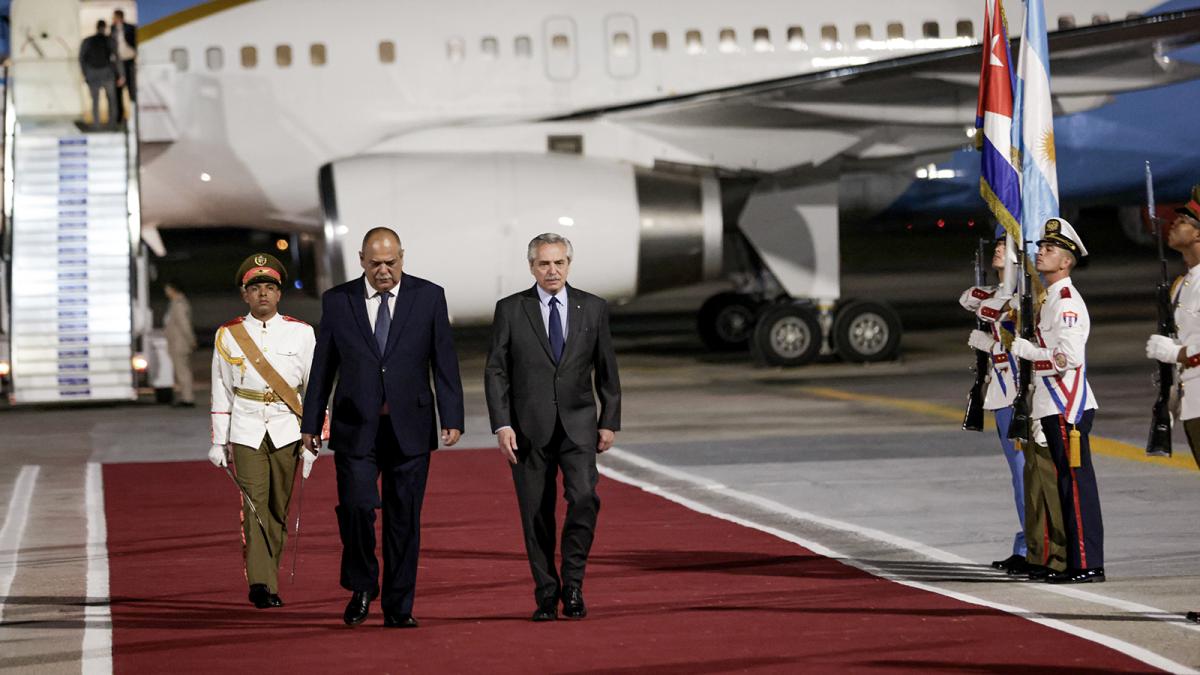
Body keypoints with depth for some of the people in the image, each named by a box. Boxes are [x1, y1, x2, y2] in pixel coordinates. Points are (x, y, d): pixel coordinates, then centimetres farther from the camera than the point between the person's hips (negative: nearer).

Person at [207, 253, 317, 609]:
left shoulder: (301, 333, 5)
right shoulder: (228, 336, 5)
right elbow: (221, 392, 9)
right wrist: (218, 442, 6)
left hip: (286, 431, 1)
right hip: (247, 432, -1)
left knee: (279, 509, 4)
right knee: (254, 506, -12)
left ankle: (265, 580, 16)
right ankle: (262, 584, -19)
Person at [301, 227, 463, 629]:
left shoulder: (428, 297, 2)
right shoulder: (337, 301, 4)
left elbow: (444, 362, 3)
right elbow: (322, 366, 8)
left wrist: (452, 418, -4)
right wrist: (311, 423, 7)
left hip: (410, 426, 0)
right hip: (356, 427, 0)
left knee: (404, 519, 2)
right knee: (357, 506, -14)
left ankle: (398, 607, 11)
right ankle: (361, 587, 8)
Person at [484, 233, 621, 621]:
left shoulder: (593, 309, 6)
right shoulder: (510, 310, 1)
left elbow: (606, 370, 10)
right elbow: (495, 371, 0)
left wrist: (610, 422, 6)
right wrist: (502, 425, -9)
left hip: (578, 426, 0)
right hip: (529, 428, 0)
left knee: (584, 497, -18)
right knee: (537, 514, 2)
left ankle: (572, 582, -3)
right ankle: (547, 595, 11)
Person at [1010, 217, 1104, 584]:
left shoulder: (1067, 300, -13)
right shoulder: (1049, 299, 18)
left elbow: (1069, 357, -22)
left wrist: (1022, 348, -14)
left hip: (1069, 407, -10)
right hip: (1055, 407, 10)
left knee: (1077, 484, -9)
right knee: (1068, 485, 11)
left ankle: (1088, 564, -9)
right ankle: (1078, 563, 16)